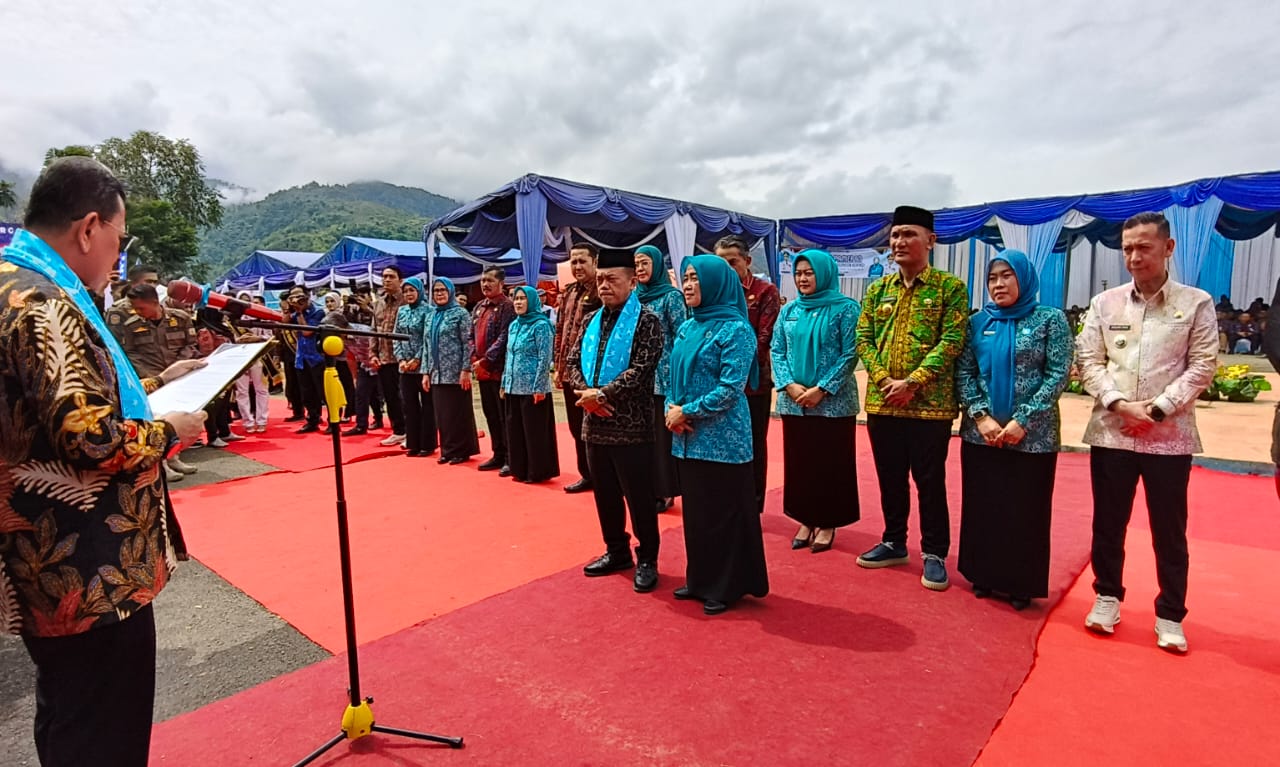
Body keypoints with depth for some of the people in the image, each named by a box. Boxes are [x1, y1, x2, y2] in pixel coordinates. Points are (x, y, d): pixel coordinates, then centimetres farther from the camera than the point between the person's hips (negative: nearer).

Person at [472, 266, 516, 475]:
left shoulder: (508, 307, -9)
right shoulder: (479, 307, 16)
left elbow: (504, 338, -18)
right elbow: (472, 336, 17)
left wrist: (486, 360, -18)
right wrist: (474, 359, 1)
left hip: (500, 369, -8)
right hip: (482, 370, 8)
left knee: (504, 415, -3)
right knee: (490, 414, 14)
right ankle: (498, 455, 24)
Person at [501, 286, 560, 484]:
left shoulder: (541, 325, -9)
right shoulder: (513, 325, 13)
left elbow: (544, 359, -13)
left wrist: (539, 387, -17)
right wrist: (504, 383, 14)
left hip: (533, 388, -7)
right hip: (514, 387, 8)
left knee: (535, 431, 0)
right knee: (515, 429, 11)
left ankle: (538, 472, 10)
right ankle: (520, 469, 22)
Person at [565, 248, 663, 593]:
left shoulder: (646, 321, -8)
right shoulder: (591, 320, 12)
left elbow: (640, 370, -17)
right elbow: (572, 362, 9)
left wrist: (601, 394, -17)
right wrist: (587, 392, -10)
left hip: (632, 425, -6)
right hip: (595, 424, 7)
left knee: (639, 496, 3)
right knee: (605, 493, 16)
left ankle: (646, 559, 19)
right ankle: (616, 551, 33)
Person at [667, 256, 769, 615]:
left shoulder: (735, 329, -11)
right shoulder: (687, 328, 11)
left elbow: (731, 388, -18)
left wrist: (686, 412, -15)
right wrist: (671, 408, -5)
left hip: (722, 438, -7)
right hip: (688, 437, 7)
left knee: (725, 512, 5)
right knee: (695, 510, 15)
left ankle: (727, 586, 20)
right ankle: (700, 580, 31)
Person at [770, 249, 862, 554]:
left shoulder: (846, 308, -5)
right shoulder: (789, 310, 8)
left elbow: (850, 355, -10)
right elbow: (777, 351, 6)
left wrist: (822, 389, -16)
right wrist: (789, 385, -10)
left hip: (833, 402, -4)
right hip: (793, 402, 4)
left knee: (831, 463, 5)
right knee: (798, 461, 10)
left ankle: (827, 523, 19)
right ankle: (805, 520, 24)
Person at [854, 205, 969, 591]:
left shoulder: (950, 288, -2)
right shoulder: (878, 289, 10)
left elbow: (951, 341, -10)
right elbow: (863, 338, 5)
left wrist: (913, 383, -18)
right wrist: (883, 379, -10)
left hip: (930, 403, -4)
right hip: (882, 402, 5)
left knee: (930, 481, 4)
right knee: (890, 478, 14)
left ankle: (934, 553, 18)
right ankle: (893, 542, 30)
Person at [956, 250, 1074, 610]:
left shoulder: (1051, 320, 0)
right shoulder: (978, 322, 7)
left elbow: (1058, 375, -7)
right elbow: (963, 372, 2)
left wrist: (1023, 421, -15)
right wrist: (980, 416, -11)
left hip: (1032, 436, -2)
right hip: (980, 434, 3)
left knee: (1026, 510, 5)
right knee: (982, 506, 10)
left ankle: (1022, 584, 21)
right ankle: (984, 575, 25)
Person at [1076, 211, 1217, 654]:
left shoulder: (1196, 303, 3)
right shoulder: (1104, 303, 7)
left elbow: (1203, 365, -2)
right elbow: (1088, 360, 2)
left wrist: (1158, 409, -12)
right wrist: (1119, 403, -11)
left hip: (1170, 436, -1)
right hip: (1111, 432, 1)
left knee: (1169, 531, 7)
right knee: (1108, 523, 10)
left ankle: (1169, 616, 21)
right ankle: (1107, 597, 26)